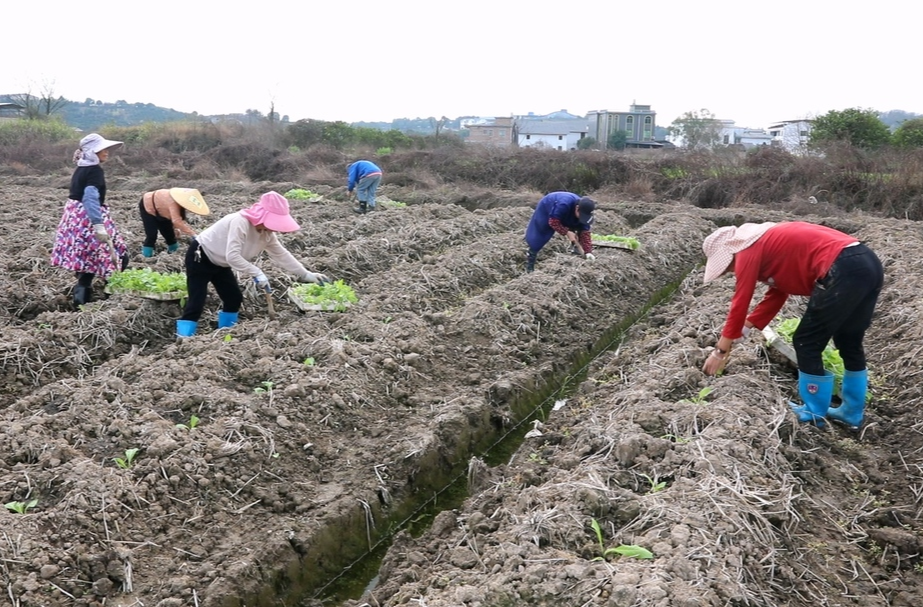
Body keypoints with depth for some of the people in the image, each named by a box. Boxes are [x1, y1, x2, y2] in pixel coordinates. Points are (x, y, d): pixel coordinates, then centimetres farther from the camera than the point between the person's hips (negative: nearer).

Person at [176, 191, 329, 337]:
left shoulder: (267, 234, -7)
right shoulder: (240, 222, -34)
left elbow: (282, 255, 0)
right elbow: (232, 256, -39)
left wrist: (305, 275, -3)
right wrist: (257, 273, -37)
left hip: (219, 263, 9)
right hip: (200, 257, -9)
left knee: (234, 298, 8)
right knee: (196, 303, -14)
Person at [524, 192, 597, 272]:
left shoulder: (584, 212, -25)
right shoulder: (564, 204, -46)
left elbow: (585, 232, -23)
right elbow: (553, 221, -38)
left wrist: (588, 252, -32)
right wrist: (567, 232, -45)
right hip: (545, 210, -6)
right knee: (538, 237, -7)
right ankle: (529, 267, 1)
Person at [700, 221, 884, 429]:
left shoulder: (748, 250, 1)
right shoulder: (770, 242, 27)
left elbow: (740, 303, 3)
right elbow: (776, 295, 30)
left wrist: (721, 350, 11)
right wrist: (743, 329, 31)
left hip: (843, 271, -10)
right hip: (868, 263, 10)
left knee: (806, 343, 5)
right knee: (850, 342, 23)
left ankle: (814, 414, 18)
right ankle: (852, 412, 34)